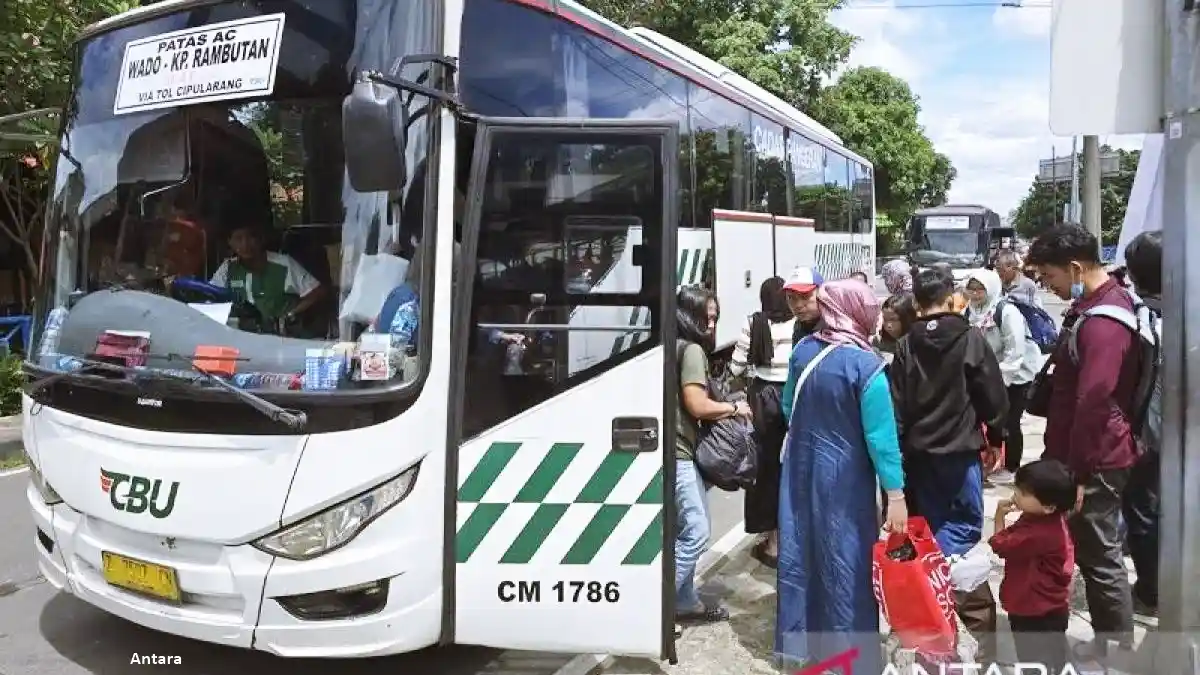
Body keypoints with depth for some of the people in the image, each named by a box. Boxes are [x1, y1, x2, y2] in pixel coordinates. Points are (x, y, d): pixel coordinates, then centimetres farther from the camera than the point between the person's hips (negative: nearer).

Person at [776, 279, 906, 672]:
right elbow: (881, 437, -18)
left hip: (801, 468, 6)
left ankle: (798, 638, 31)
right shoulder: (865, 365, -20)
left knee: (800, 549, 16)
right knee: (846, 559, 7)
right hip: (843, 476, -5)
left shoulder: (803, 351, -3)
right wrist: (896, 495, -11)